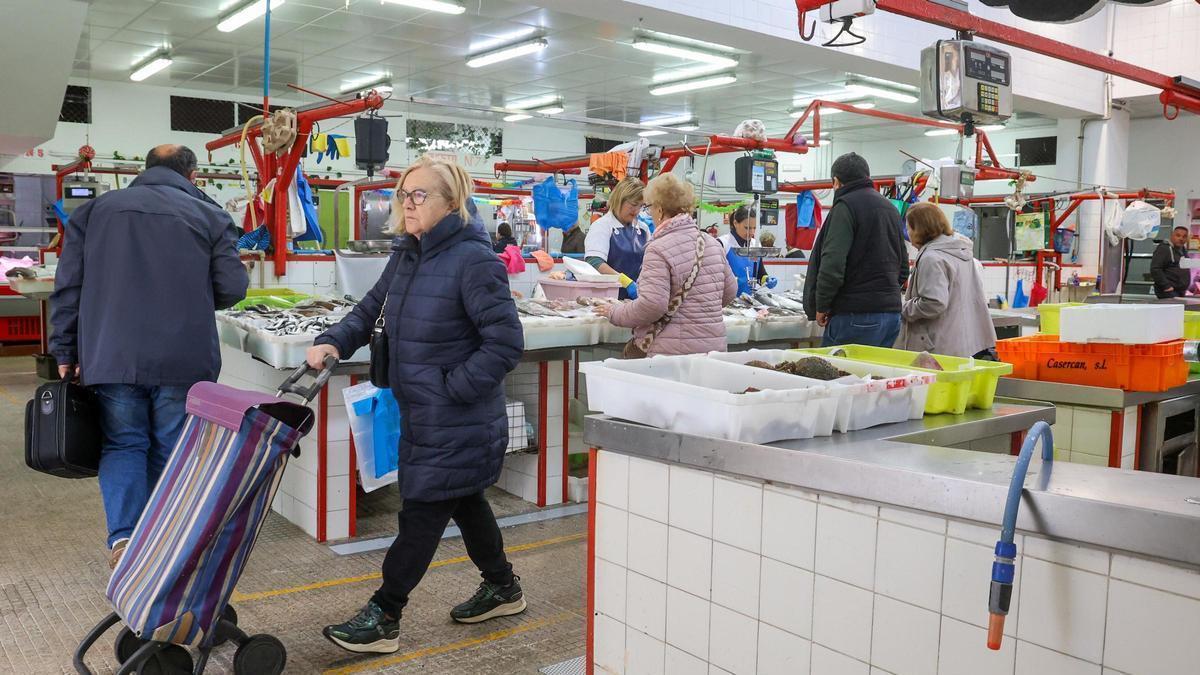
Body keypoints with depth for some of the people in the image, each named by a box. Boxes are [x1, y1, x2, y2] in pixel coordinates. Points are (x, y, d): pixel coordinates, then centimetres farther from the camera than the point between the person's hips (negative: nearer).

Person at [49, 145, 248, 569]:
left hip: (112, 356, 1)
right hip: (185, 359, -1)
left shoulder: (96, 209, 10)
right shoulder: (211, 216, 5)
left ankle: (123, 536, -7)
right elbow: (232, 288, 0)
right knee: (172, 451, 12)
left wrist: (65, 352, 12)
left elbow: (68, 286, 7)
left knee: (122, 444, 12)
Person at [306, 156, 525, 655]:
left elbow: (505, 343, -22)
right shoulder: (407, 254, 7)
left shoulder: (473, 260, -20)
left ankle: (382, 618, 15)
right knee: (463, 502, 21)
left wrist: (451, 388, -21)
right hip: (423, 416, 9)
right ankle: (502, 588, 39)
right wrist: (334, 342, -2)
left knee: (422, 513, 2)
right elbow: (372, 309, 16)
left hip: (457, 424, -9)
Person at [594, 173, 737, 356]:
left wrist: (615, 313, -5)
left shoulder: (659, 249, -14)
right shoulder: (713, 244, 7)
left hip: (674, 349, -7)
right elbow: (730, 291, 16)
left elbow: (652, 305, -21)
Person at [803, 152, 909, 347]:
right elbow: (903, 266, 23)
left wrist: (821, 306, -9)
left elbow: (833, 264, -18)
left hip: (856, 316, -8)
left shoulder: (846, 205, -8)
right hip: (892, 312, 8)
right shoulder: (890, 207, 20)